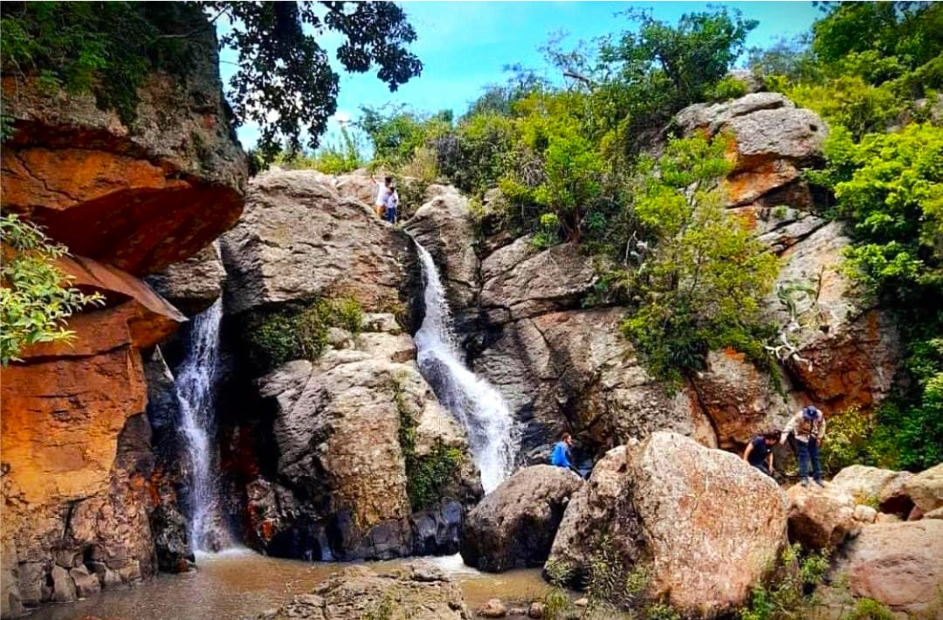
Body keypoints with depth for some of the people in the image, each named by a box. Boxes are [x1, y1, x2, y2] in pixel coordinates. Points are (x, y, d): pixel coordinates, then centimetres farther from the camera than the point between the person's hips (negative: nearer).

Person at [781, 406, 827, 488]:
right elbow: (790, 425, -38)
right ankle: (804, 478, -8)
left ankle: (817, 477, 20)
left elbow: (822, 425, 2)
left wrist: (819, 437, 2)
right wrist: (784, 435, -49)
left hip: (813, 438, 4)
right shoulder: (800, 416, -29)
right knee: (803, 457, -11)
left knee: (815, 457, 9)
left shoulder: (820, 415, -17)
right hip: (802, 437, -4)